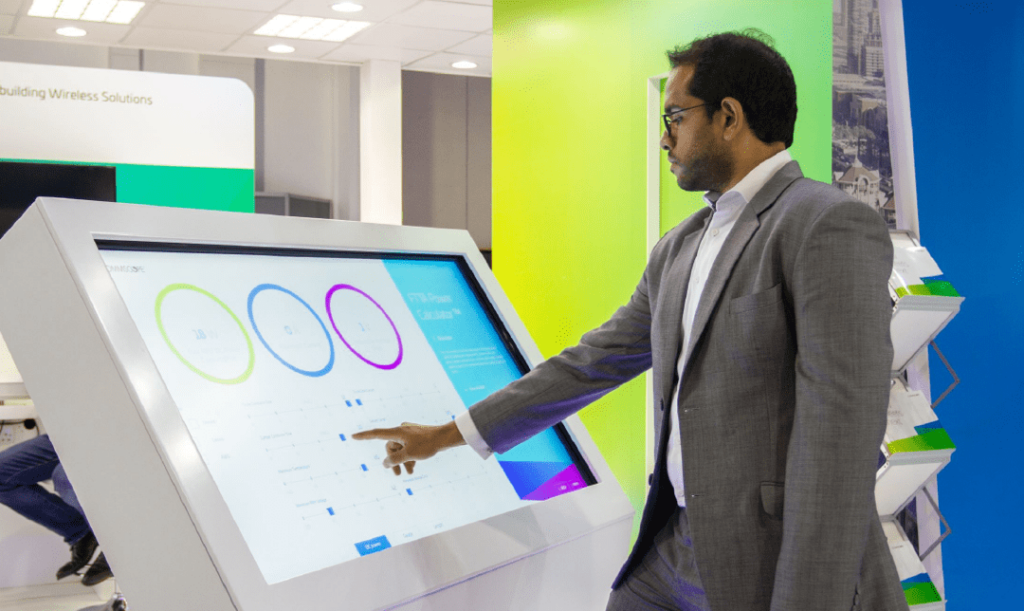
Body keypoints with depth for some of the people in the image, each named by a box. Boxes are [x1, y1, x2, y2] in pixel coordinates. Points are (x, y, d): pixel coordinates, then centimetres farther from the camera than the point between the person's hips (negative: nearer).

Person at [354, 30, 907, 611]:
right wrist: (447, 436, 18)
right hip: (676, 543, 8)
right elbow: (595, 361, 17)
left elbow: (838, 438, -20)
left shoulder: (832, 229, -14)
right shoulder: (680, 247, 13)